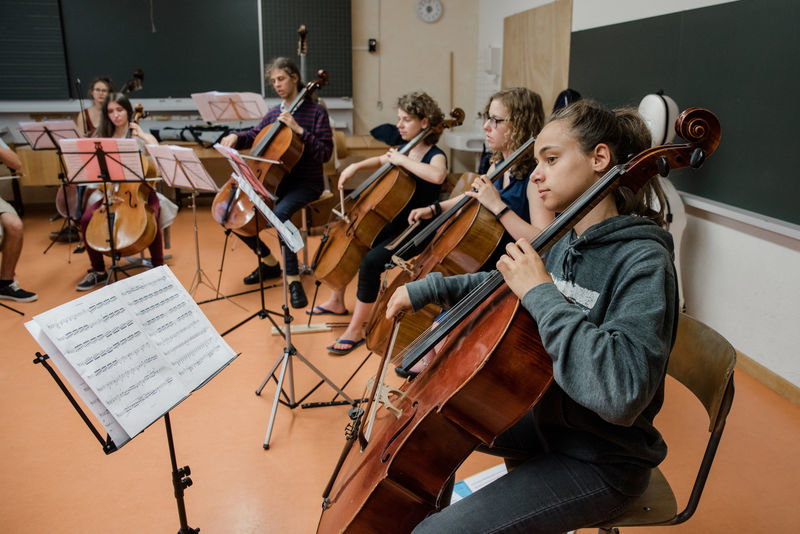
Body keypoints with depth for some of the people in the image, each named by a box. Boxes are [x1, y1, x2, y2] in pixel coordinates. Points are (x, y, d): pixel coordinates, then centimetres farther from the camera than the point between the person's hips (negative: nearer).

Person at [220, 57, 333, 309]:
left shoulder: (316, 111, -6)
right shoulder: (273, 113, 11)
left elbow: (325, 153, -13)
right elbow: (254, 134, 24)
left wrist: (299, 130, -22)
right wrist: (236, 137, 2)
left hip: (306, 183, -7)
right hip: (276, 180, 7)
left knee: (279, 213, -36)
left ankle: (294, 279, -28)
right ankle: (270, 262, 15)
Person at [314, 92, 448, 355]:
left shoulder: (435, 156, -14)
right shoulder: (405, 150, 8)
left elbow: (437, 176, -40)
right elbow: (380, 160, 31)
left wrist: (401, 160, -28)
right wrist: (355, 166, 12)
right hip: (390, 224, 9)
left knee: (370, 261, -31)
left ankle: (356, 329, -18)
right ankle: (336, 301, 28)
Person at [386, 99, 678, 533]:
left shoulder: (643, 262, -24)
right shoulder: (566, 242, 0)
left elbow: (622, 392, -37)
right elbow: (503, 287, 19)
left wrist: (542, 294, -33)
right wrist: (426, 290, 9)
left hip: (600, 462, -8)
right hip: (546, 418, 8)